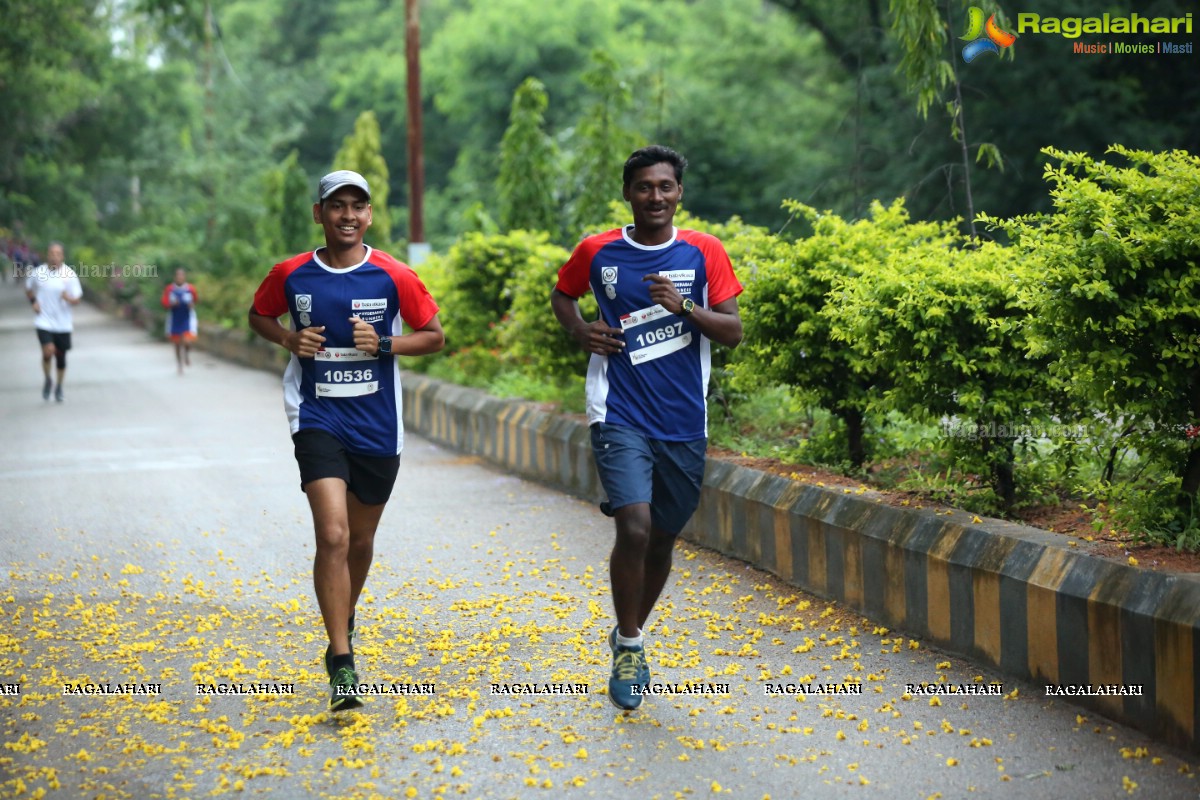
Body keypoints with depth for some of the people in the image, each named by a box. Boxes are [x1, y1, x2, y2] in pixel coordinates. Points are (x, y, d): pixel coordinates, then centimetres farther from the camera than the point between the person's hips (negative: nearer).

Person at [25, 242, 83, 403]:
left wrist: (68, 298, -27)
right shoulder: (37, 272, -3)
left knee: (61, 356, 9)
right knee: (48, 351, -19)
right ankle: (47, 380, 8)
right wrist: (33, 302, -2)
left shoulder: (70, 274, -7)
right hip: (44, 321, -1)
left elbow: (77, 300, -5)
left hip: (63, 323, 1)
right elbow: (28, 288, 16)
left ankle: (59, 388, 29)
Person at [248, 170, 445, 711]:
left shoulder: (394, 277, -4)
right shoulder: (291, 275, -1)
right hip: (317, 418, -2)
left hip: (377, 426, 2)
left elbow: (435, 335, 4)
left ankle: (344, 621, 45)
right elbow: (258, 316, 17)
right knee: (333, 534, -18)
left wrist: (385, 345, -13)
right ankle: (341, 664, -15)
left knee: (360, 540, 16)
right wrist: (290, 339, -4)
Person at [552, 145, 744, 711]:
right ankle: (629, 645, 1)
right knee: (634, 528, -18)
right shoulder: (597, 252, 1)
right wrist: (579, 331, 0)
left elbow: (733, 333, -2)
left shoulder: (703, 252, 1)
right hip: (620, 416, -2)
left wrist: (686, 307, -19)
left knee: (663, 538, 12)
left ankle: (630, 634, 35)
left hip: (684, 424, 2)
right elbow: (562, 294, 20)